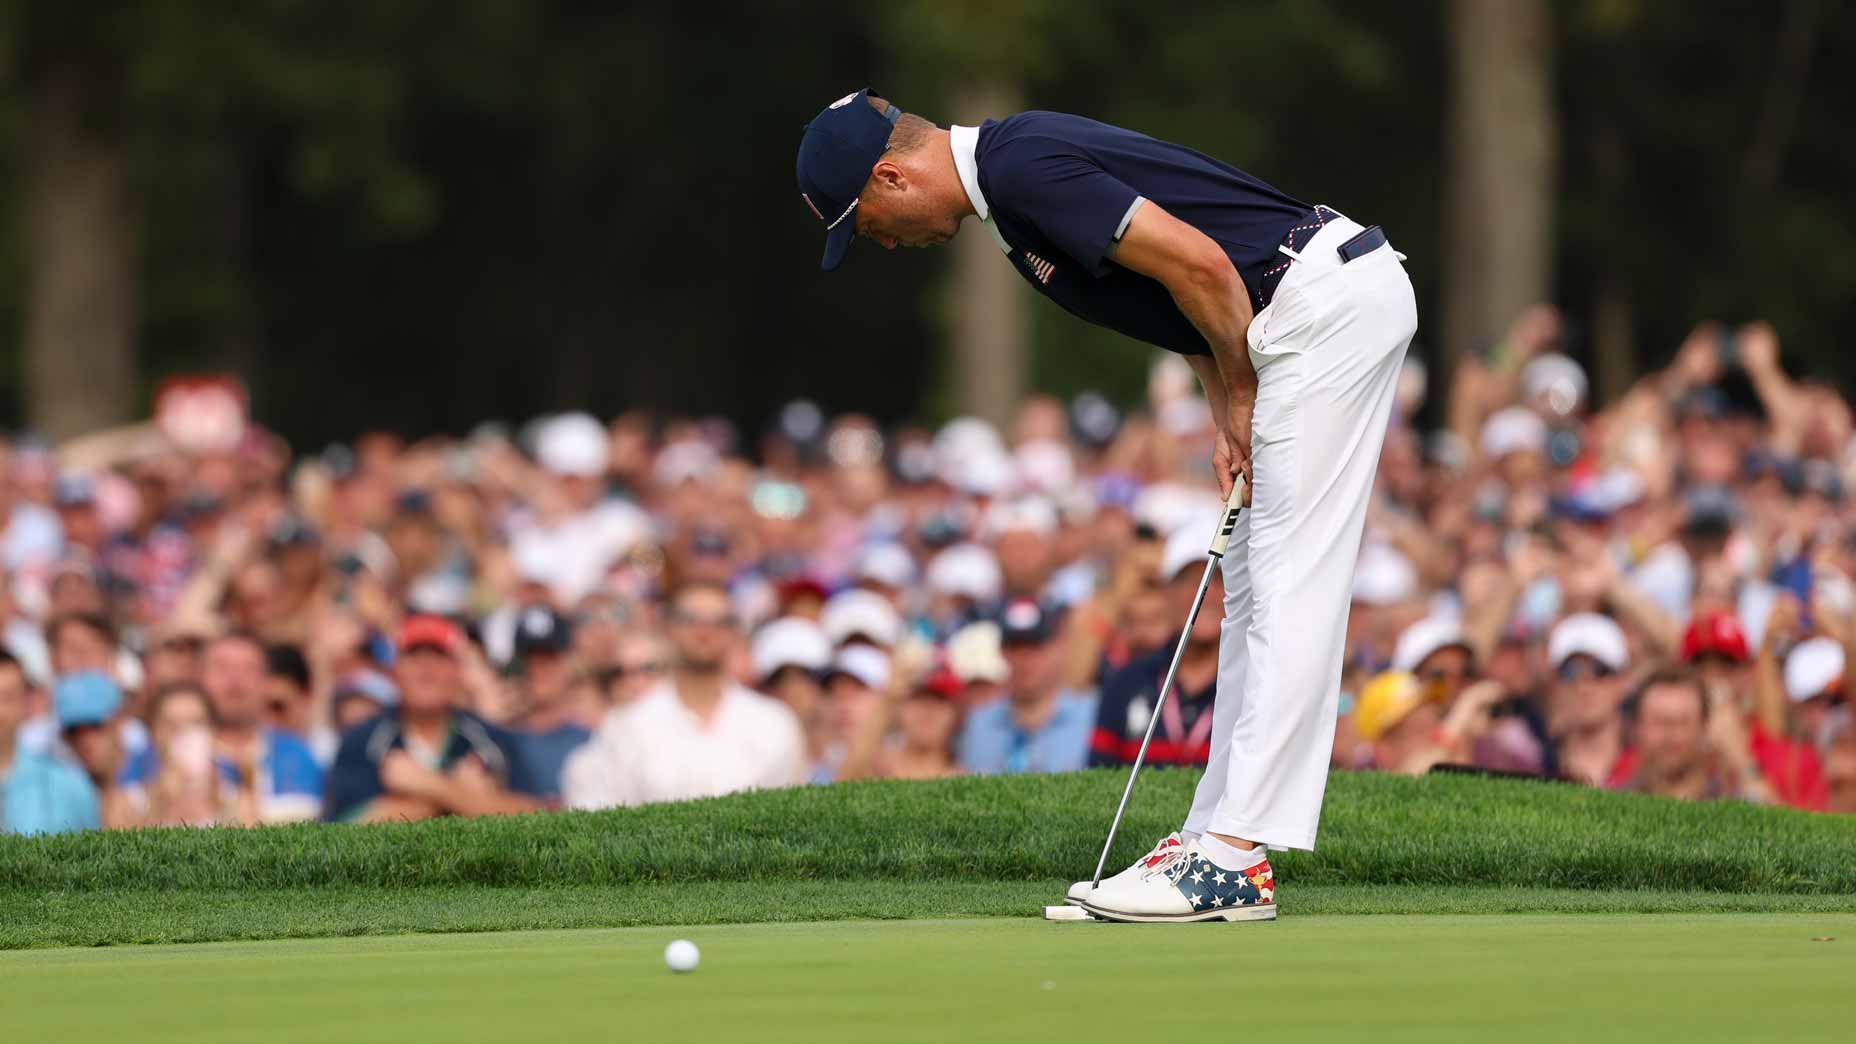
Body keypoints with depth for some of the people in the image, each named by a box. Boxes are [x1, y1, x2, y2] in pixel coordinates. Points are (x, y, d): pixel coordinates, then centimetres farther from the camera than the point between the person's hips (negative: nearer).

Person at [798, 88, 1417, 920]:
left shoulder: (1022, 172, -17)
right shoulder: (1011, 174, 14)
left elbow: (1199, 265, -22)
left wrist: (1240, 397, -7)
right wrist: (1227, 418, 9)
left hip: (1329, 301, -11)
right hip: (1325, 308, 11)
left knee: (1291, 589, -11)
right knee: (1254, 586, 13)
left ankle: (1235, 861, -13)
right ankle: (1220, 836, 16)